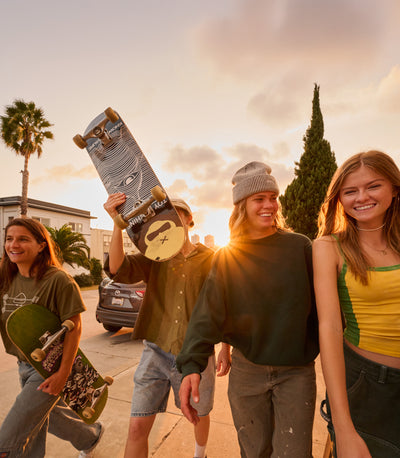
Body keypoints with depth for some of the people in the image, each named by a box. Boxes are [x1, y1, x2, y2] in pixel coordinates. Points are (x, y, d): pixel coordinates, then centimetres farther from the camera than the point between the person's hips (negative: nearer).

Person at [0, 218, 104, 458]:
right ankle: (92, 435, 51)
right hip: (24, 365, 7)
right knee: (50, 416, 25)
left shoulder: (57, 280, -22)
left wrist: (64, 373, -19)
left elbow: (74, 327, -20)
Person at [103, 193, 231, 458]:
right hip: (156, 353, 1)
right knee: (137, 427, 4)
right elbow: (117, 269, -19)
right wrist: (118, 223, -30)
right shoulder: (154, 258, -1)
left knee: (200, 416, 22)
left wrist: (226, 349, 3)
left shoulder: (211, 259, -4)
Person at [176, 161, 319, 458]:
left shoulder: (300, 246, -6)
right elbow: (208, 312, -14)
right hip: (246, 370, 1)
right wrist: (192, 364, -24)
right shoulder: (227, 258, -4)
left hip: (297, 371, -1)